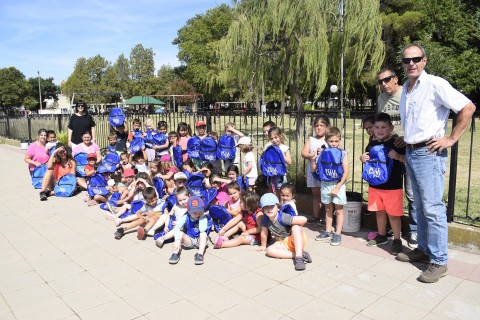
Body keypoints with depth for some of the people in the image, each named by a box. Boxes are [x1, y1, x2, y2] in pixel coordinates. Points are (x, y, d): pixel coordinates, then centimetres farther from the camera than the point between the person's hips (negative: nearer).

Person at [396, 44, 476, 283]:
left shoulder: (435, 84, -10)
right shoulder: (406, 89, 14)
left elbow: (468, 107, -14)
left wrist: (451, 139, -13)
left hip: (429, 153, -8)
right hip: (410, 153, 8)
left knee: (433, 208, -6)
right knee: (419, 206, 15)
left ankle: (439, 261, 4)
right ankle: (423, 249, 27)